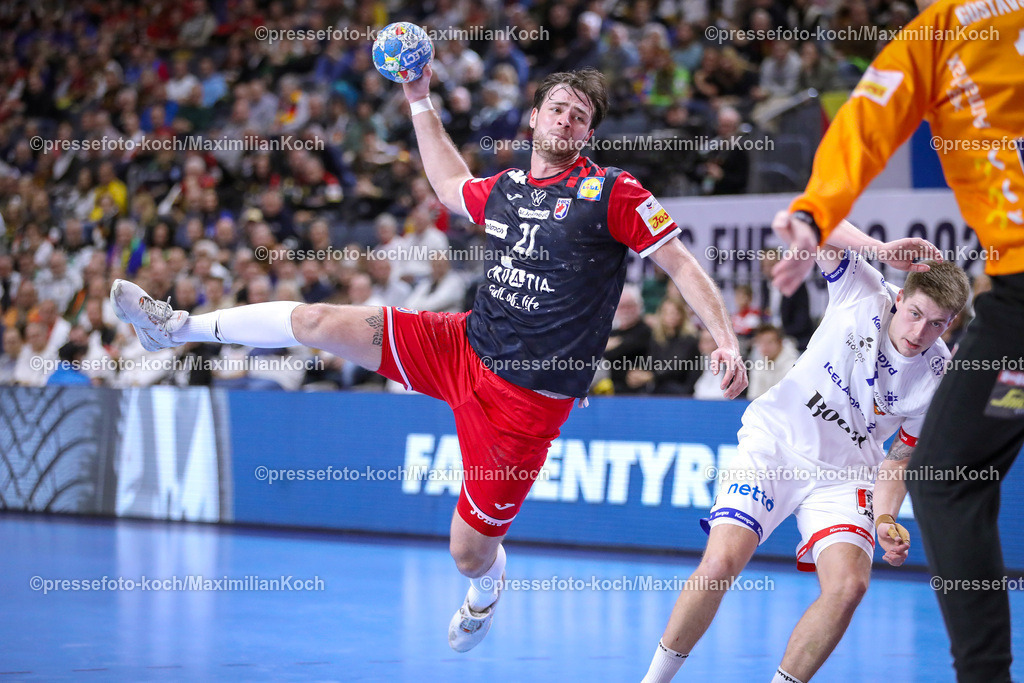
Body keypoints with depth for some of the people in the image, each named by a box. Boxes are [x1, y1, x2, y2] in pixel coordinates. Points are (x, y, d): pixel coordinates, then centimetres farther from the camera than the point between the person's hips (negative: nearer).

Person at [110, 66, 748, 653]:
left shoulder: (612, 191, -9)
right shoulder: (504, 188, 8)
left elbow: (682, 262, -8)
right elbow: (451, 185, 31)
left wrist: (727, 338, -19)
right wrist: (421, 101, 29)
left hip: (528, 395, -5)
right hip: (465, 346, 5)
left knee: (471, 552, 0)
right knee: (319, 321, -2)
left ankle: (486, 590, 39)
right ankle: (178, 327, 14)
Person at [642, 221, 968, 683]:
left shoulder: (940, 382, -10)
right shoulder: (864, 295, -15)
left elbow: (897, 461, 1)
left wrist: (885, 521, -17)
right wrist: (882, 249, -39)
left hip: (844, 474, 2)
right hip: (774, 444, -2)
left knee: (849, 585, -22)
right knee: (720, 564, -20)